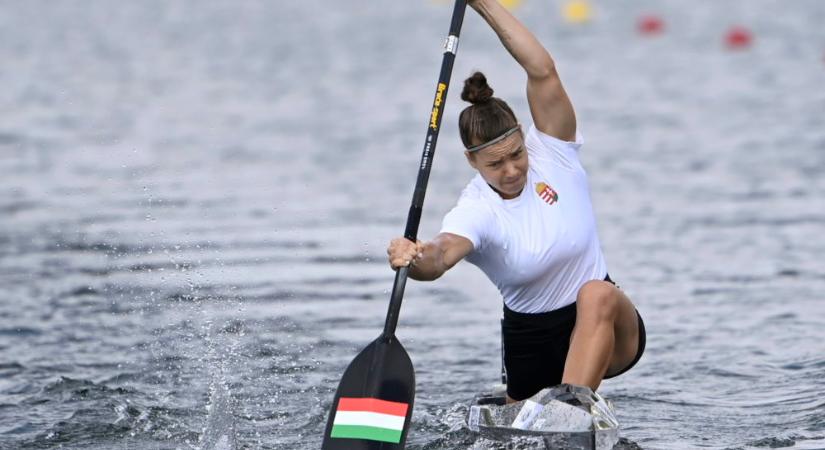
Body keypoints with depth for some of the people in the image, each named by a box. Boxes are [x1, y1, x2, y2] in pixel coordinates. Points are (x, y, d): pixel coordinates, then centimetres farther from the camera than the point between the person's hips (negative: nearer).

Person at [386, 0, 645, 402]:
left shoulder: (551, 153, -10)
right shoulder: (475, 211, -16)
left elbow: (542, 71, -21)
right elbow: (442, 253, -38)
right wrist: (415, 258, -63)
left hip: (606, 326, -1)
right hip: (532, 341, 1)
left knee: (597, 294, -33)